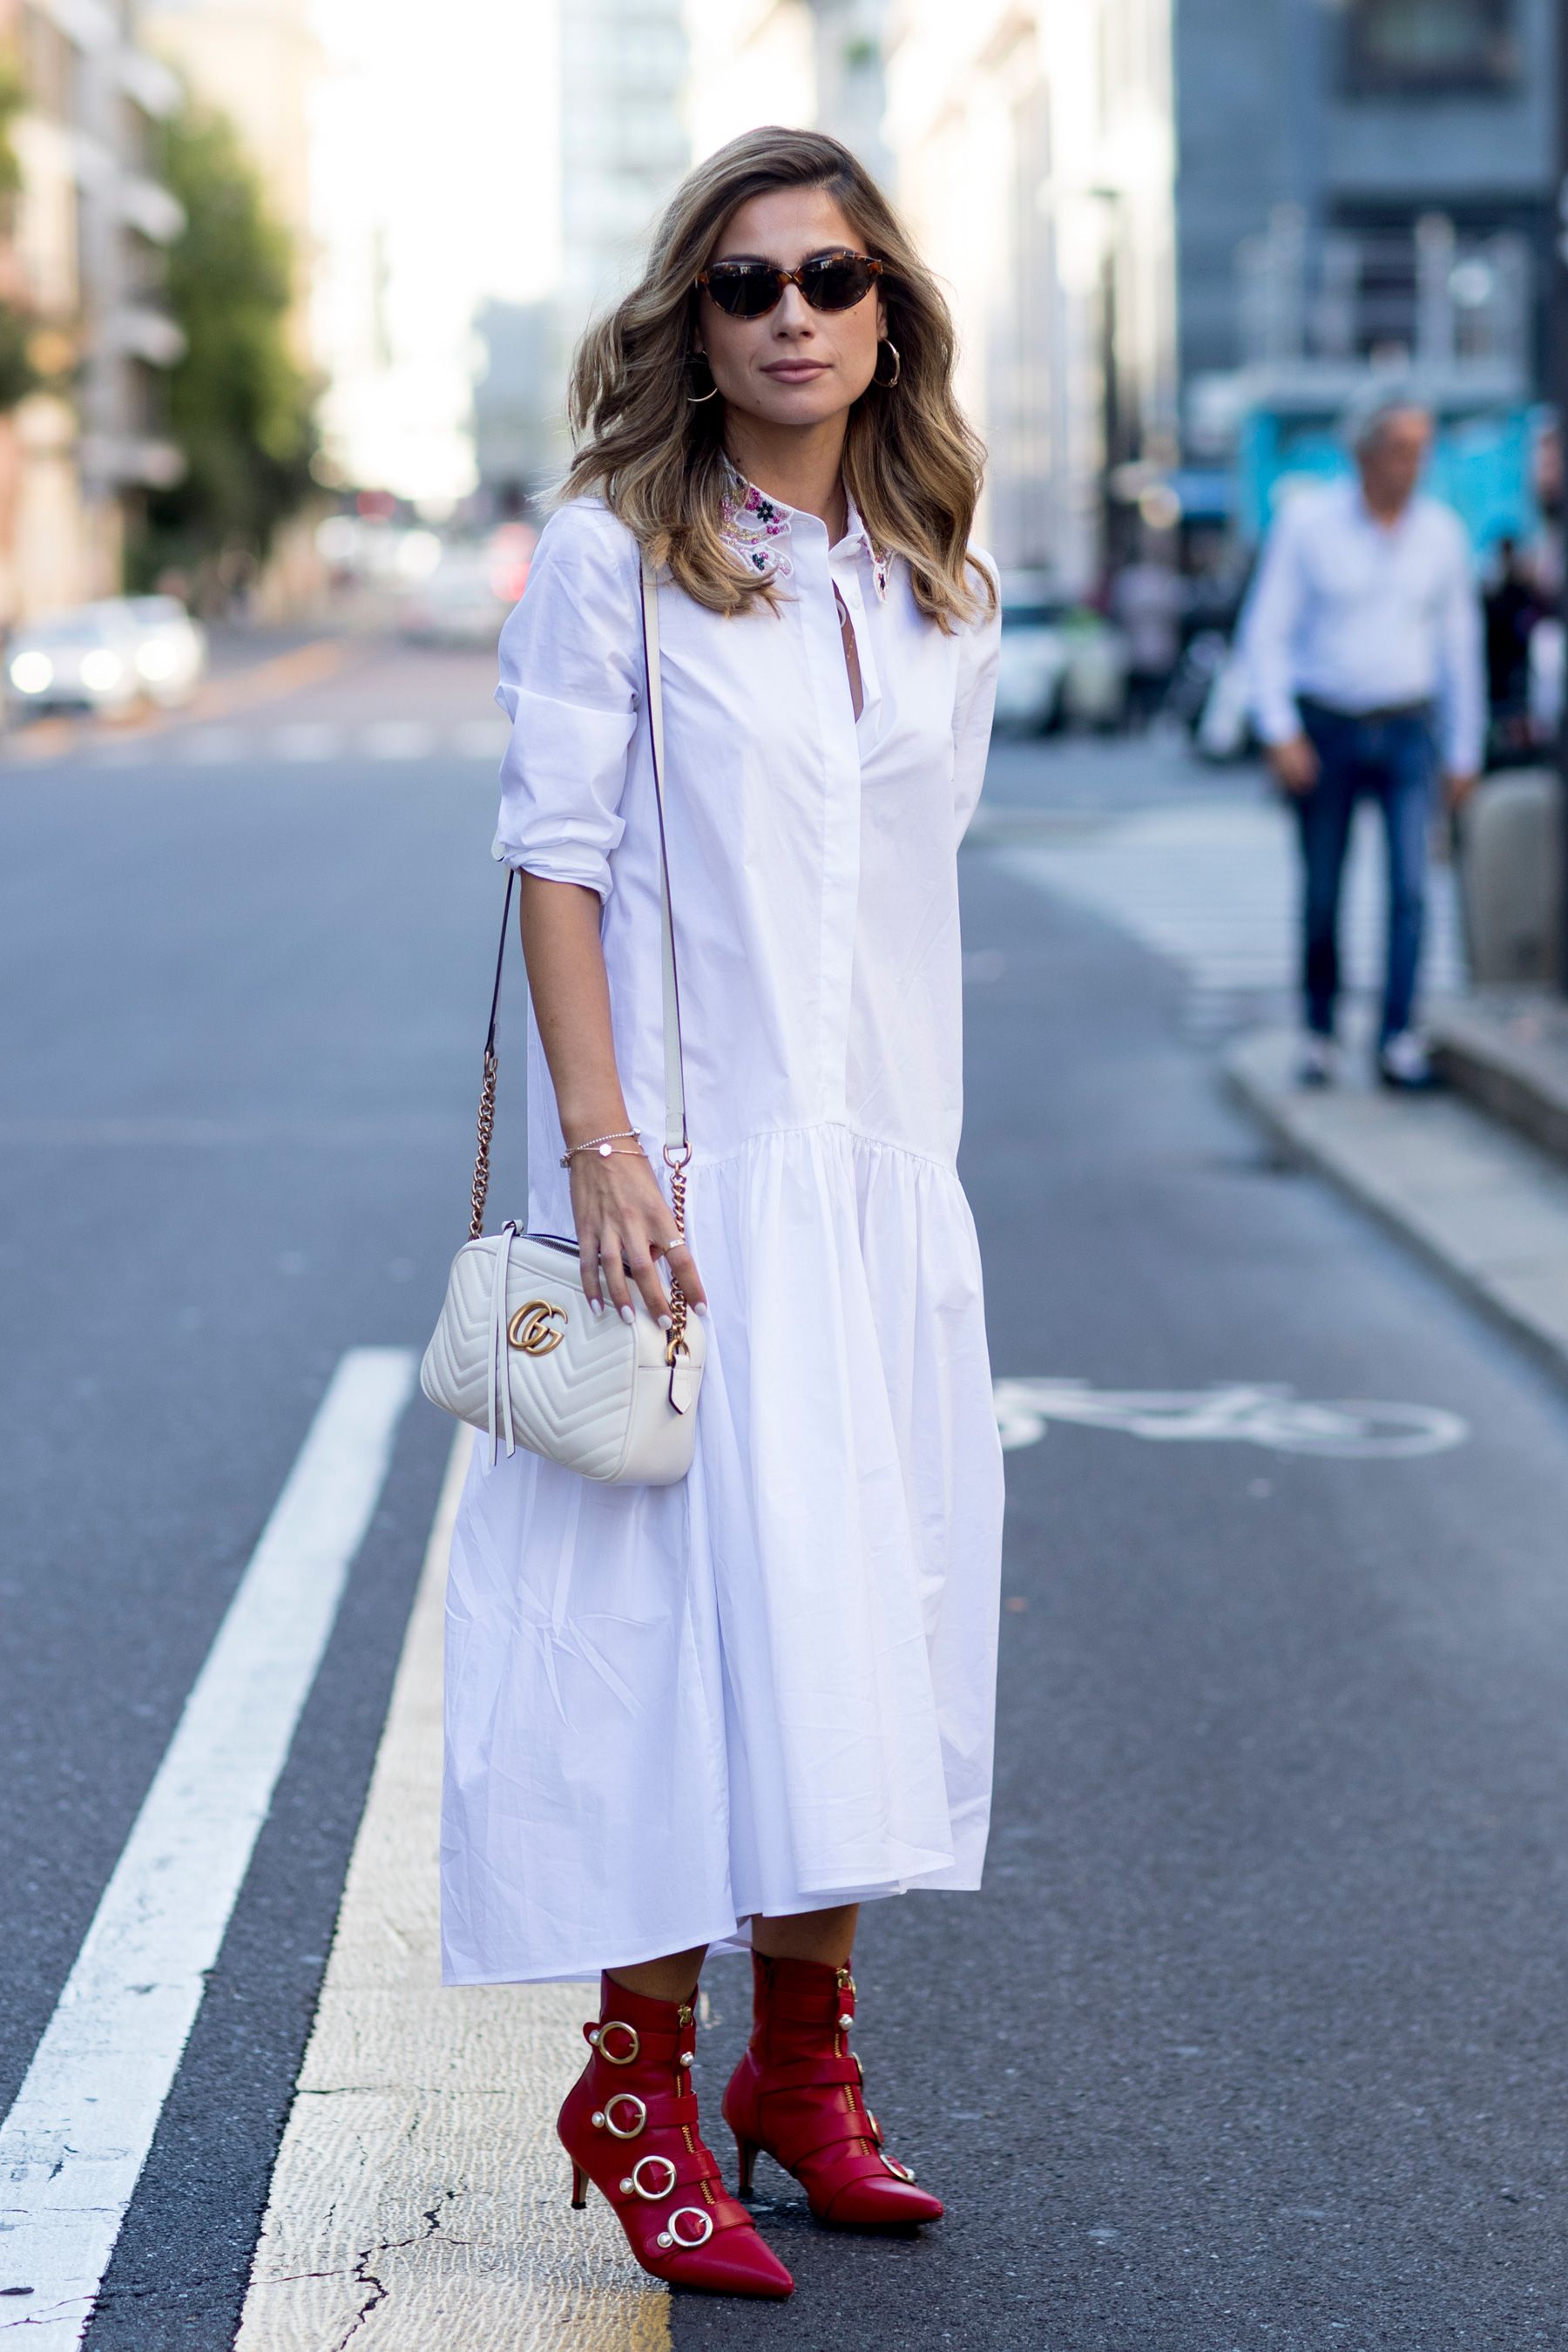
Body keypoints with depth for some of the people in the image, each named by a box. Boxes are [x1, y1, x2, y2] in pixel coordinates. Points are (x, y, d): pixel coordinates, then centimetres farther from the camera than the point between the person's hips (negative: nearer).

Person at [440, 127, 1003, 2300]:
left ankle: (804, 2057, 22)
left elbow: (922, 870, 15)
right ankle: (640, 2088, 5)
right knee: (700, 1607, -7)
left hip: (888, 1177, 5)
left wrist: (918, 1157, 11)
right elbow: (556, 857, -8)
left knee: (870, 1610, 8)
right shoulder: (615, 554, -6)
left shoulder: (945, 594, 10)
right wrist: (601, 1144, -16)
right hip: (693, 1172, -5)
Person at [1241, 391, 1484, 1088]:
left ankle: (1398, 1042, -12)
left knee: (1410, 885, -13)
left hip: (1406, 730, 1)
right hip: (1322, 729, -1)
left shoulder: (1441, 533, 2)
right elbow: (1266, 632, -4)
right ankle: (1319, 1032, 21)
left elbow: (1459, 646, 10)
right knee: (1320, 894, 5)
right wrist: (1280, 732, -13)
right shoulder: (1307, 521, -5)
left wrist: (1464, 750, 9)